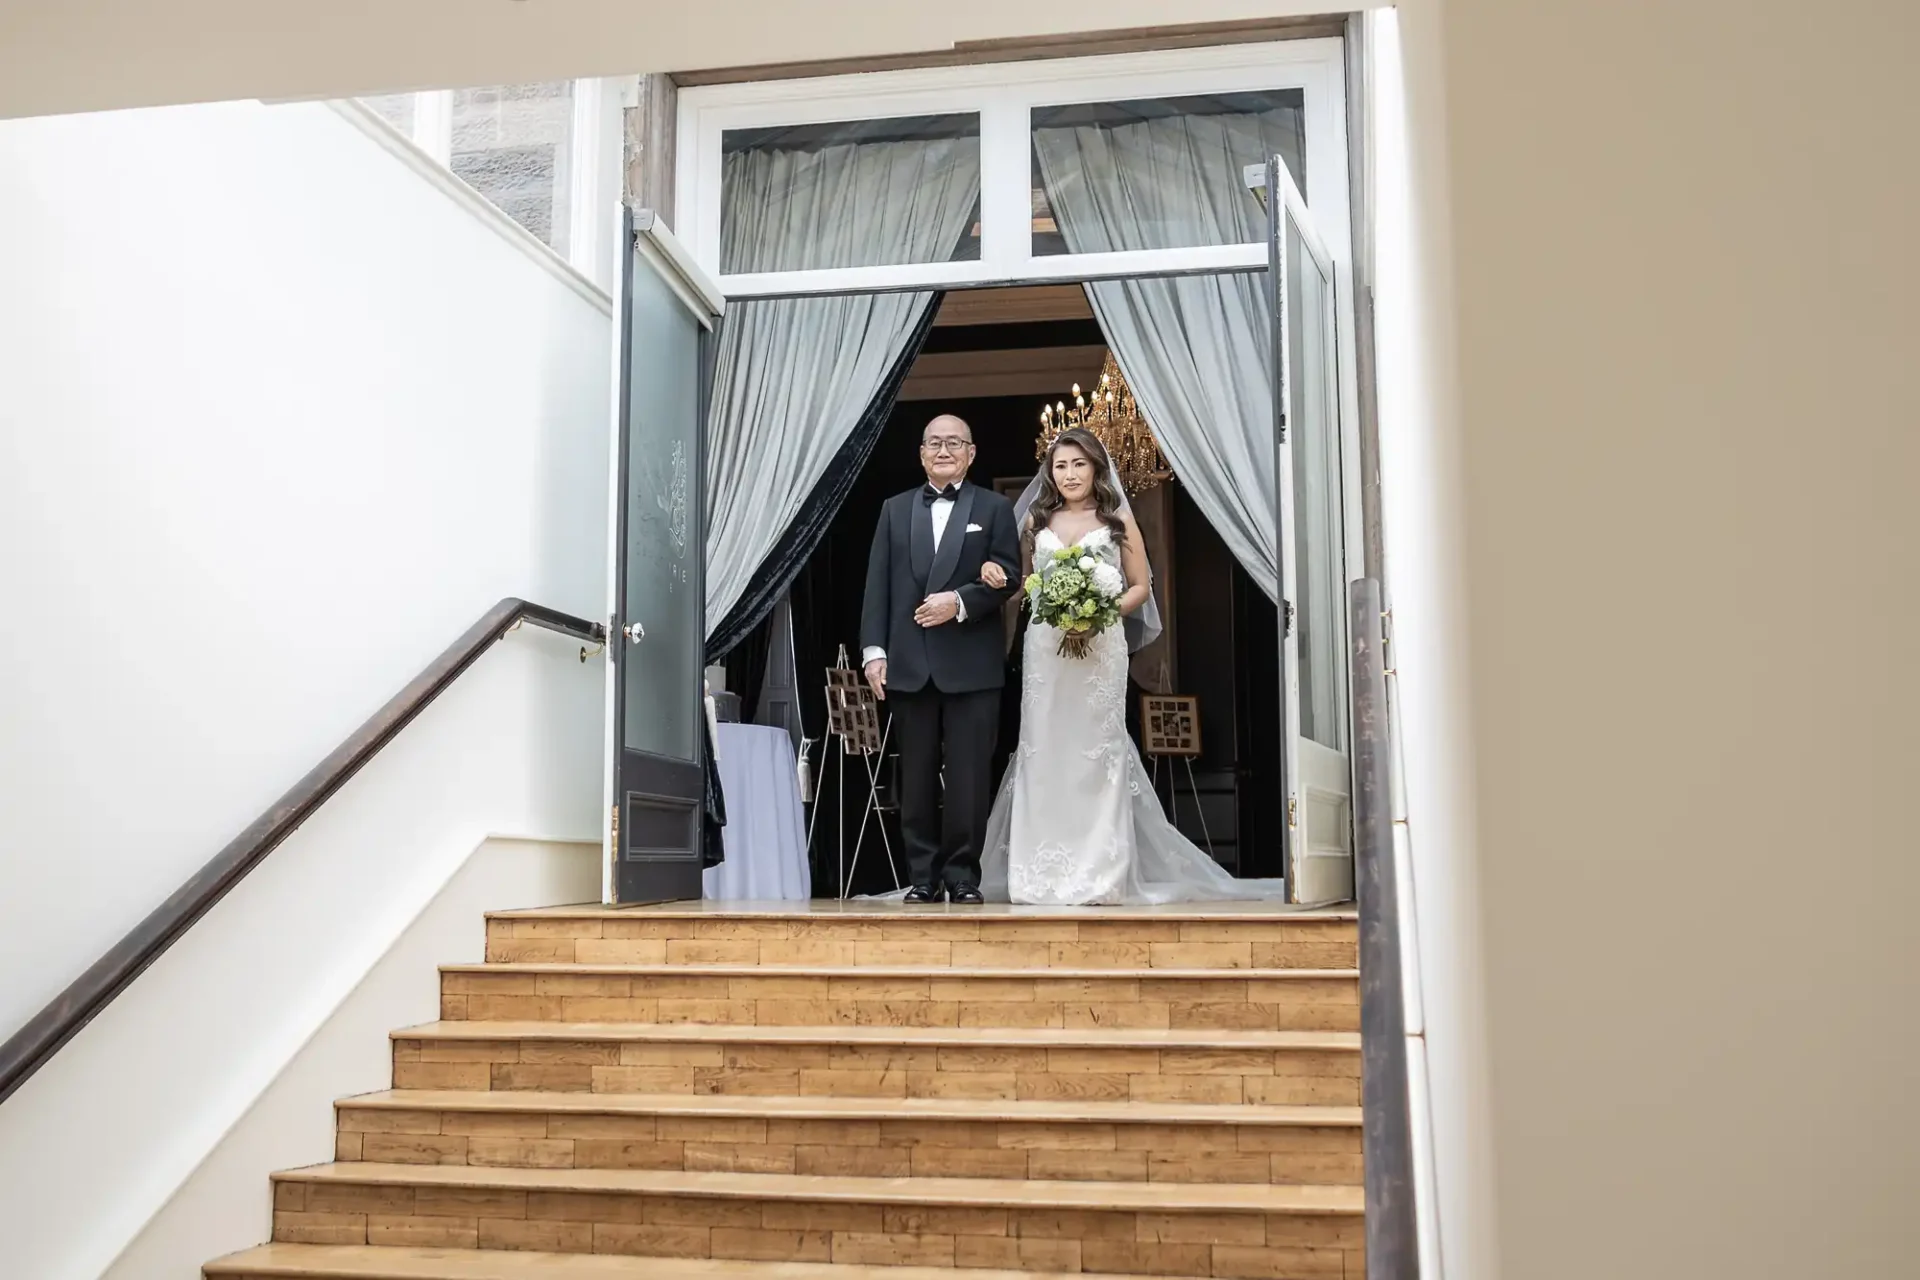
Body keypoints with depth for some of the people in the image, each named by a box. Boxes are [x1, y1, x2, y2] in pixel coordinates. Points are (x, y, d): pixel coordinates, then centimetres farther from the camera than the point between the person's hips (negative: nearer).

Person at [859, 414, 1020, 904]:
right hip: (910, 665, 2)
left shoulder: (994, 508, 9)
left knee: (969, 777, -2)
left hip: (971, 665, -2)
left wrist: (960, 601, -16)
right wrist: (874, 650, -1)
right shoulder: (895, 509, 15)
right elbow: (877, 584, 8)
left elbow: (1007, 576, 0)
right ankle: (924, 876, 12)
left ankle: (962, 877, 6)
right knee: (917, 777, 5)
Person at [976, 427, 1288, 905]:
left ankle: (1100, 876, 1)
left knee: (1096, 753, -3)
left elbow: (1141, 586, 7)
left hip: (1100, 648, -2)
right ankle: (1041, 874, 4)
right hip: (1045, 647, 2)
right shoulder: (1037, 520, 14)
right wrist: (992, 573, -4)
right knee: (1044, 753, -1)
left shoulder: (1117, 519, 8)